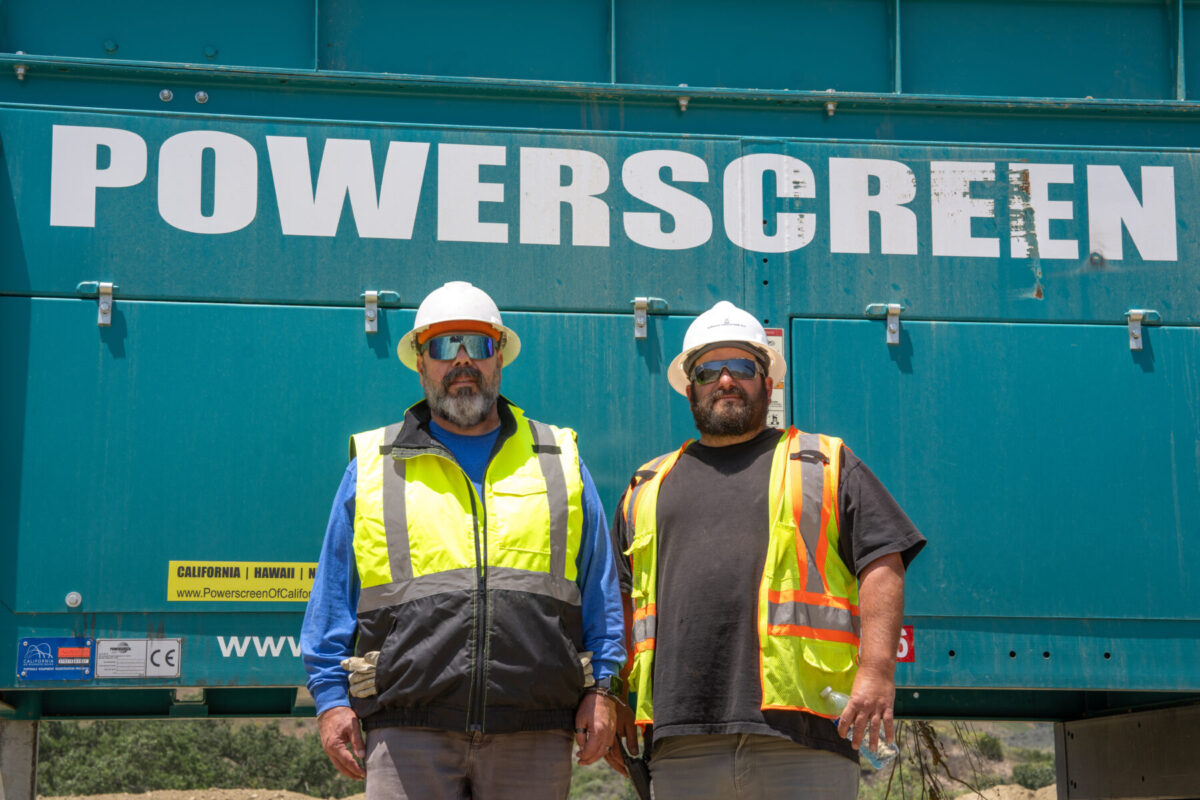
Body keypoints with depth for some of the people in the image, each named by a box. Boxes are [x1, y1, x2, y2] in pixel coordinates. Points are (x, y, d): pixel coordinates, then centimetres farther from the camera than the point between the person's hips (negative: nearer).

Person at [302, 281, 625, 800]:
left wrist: (600, 689, 5)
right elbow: (333, 597, 12)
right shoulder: (373, 467, 13)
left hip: (533, 735, 1)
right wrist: (331, 697, 3)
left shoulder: (559, 462, 16)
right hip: (408, 731, -1)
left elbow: (599, 590, 14)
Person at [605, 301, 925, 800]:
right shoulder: (649, 486, 23)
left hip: (801, 726, -3)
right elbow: (618, 600, 23)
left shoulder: (825, 464, 13)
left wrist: (877, 671, -9)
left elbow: (882, 566, 3)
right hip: (682, 735, 3)